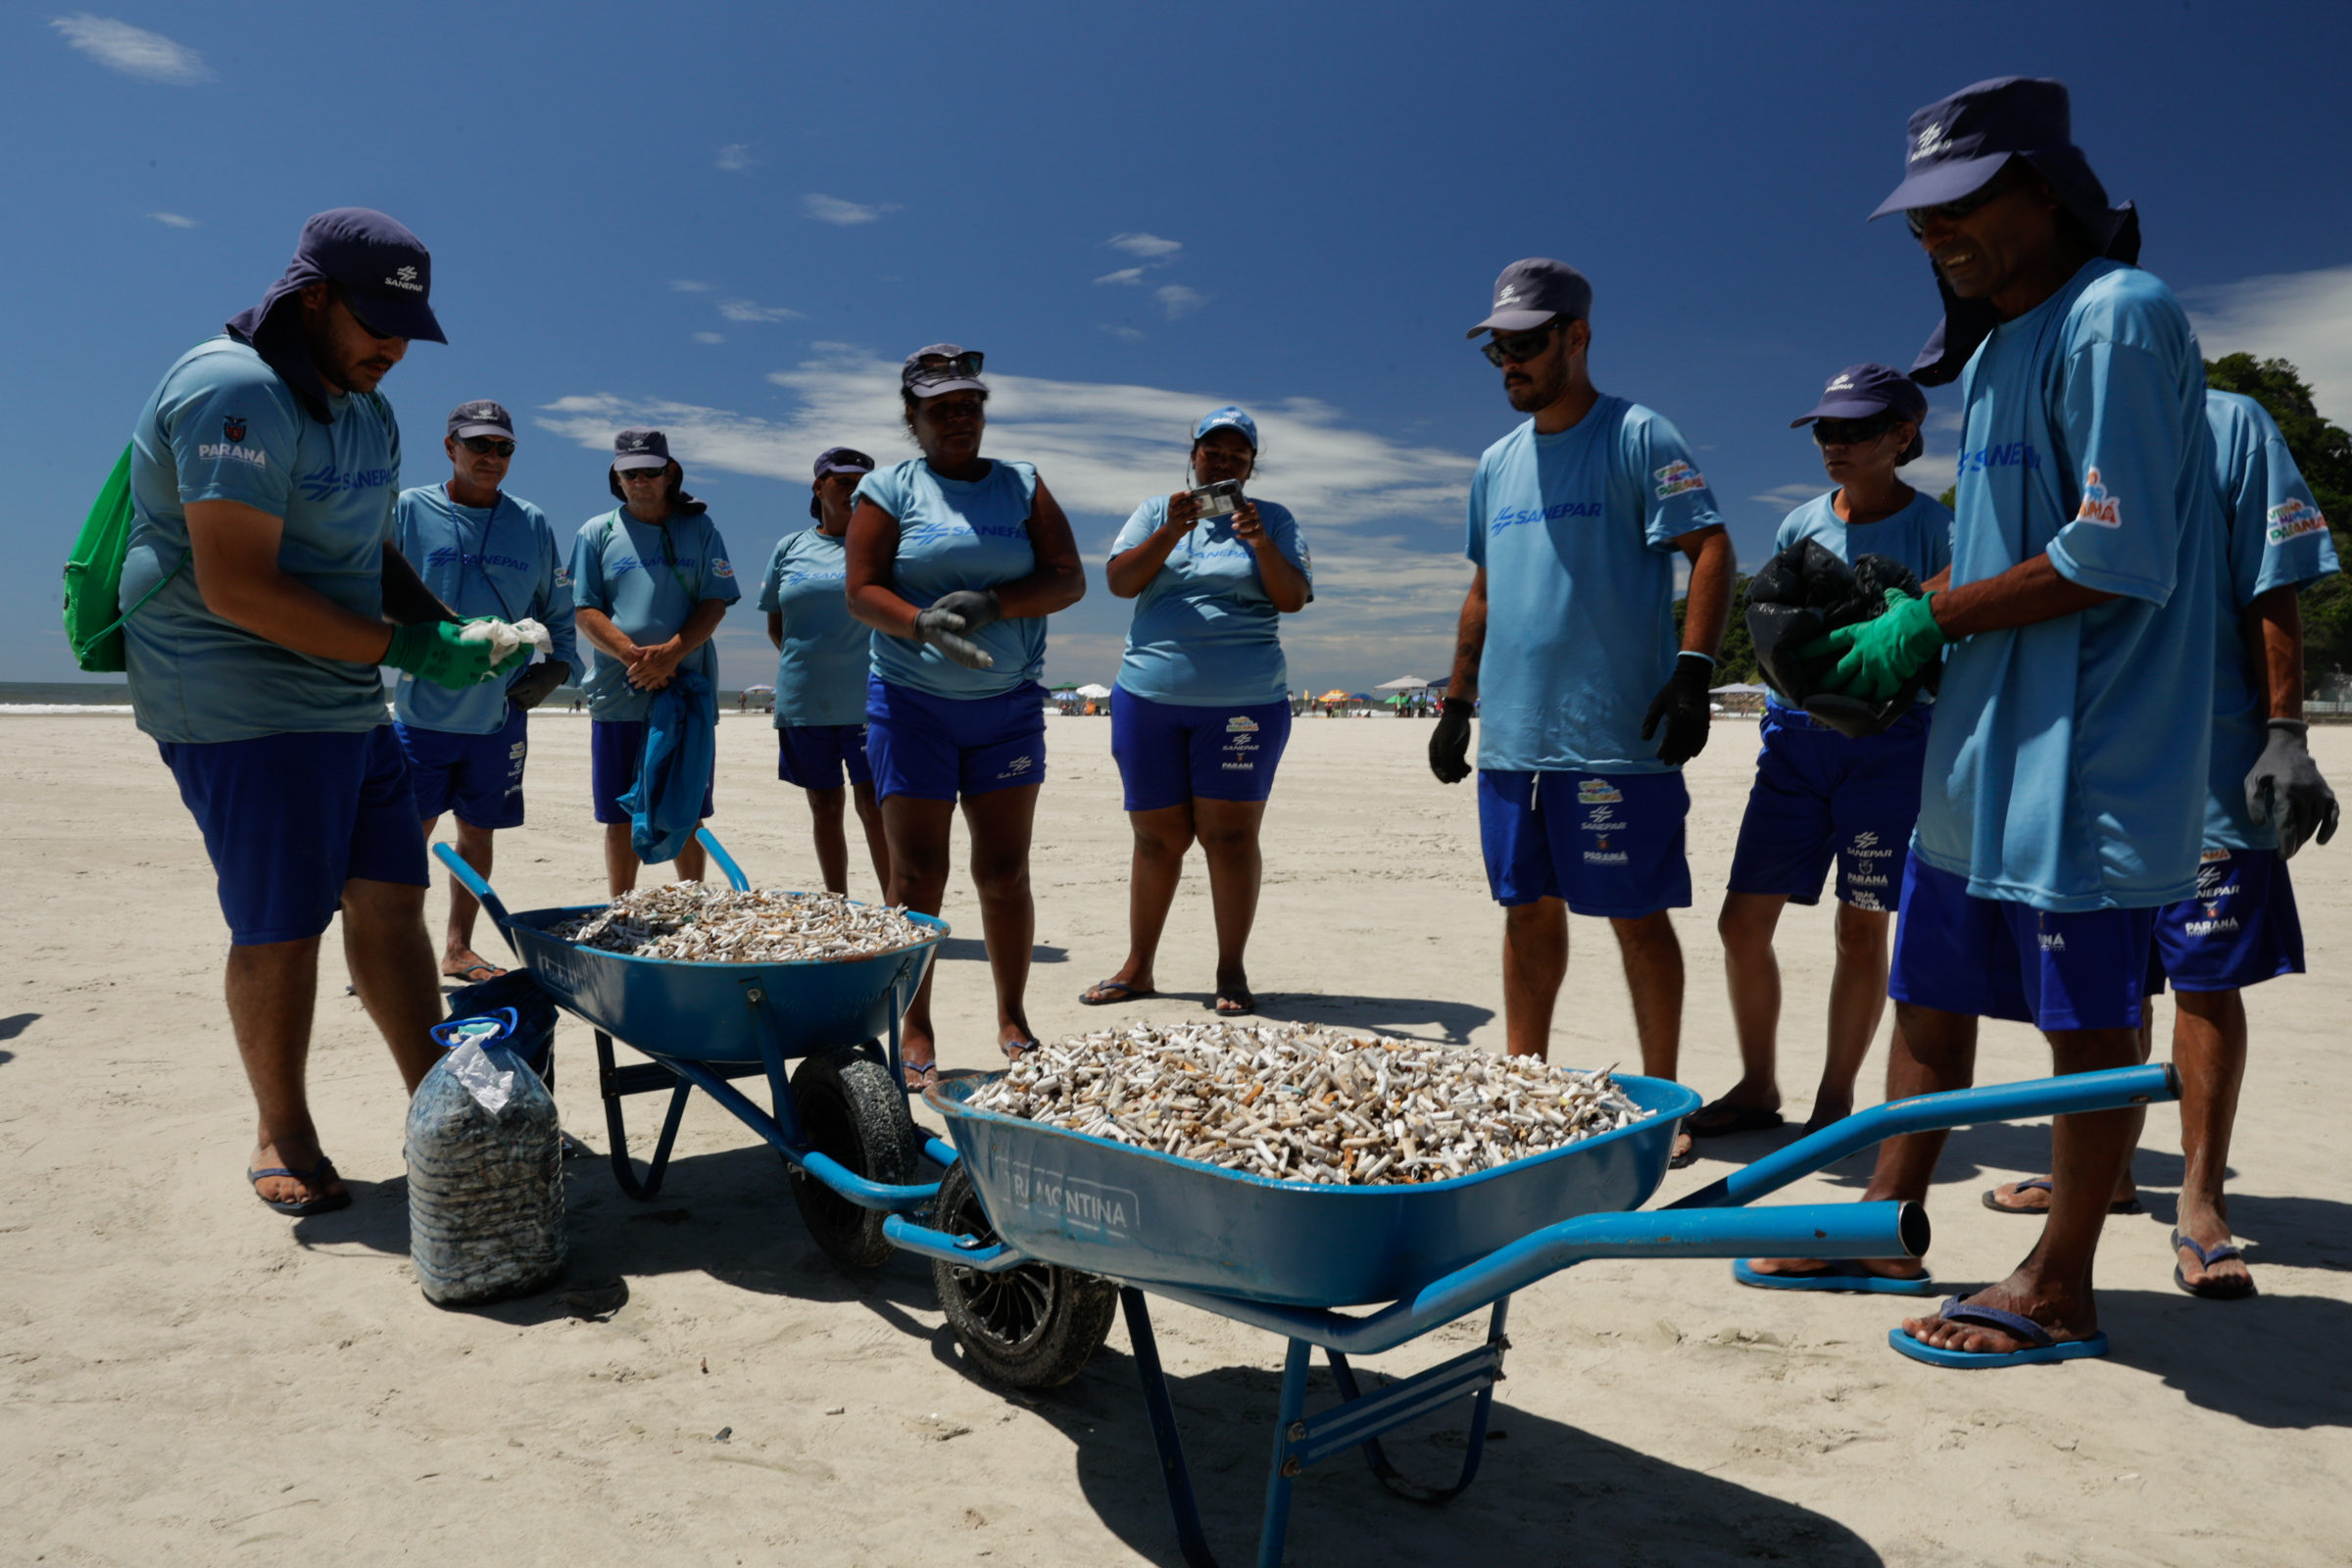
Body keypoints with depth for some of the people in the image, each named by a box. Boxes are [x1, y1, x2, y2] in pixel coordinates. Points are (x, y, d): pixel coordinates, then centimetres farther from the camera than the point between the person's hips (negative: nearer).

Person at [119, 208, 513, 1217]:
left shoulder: (367, 412, 15)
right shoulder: (235, 393, -16)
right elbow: (237, 587, -23)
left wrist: (445, 625, 4)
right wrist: (402, 649, -21)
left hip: (348, 702, 9)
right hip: (244, 708, -9)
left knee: (390, 903, 7)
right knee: (281, 930, -1)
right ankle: (283, 1138, 16)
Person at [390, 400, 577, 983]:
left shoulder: (532, 524, 9)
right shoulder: (409, 510, 1)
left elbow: (560, 612, 15)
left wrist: (555, 667, 1)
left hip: (502, 711, 3)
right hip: (424, 707, -3)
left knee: (478, 830, 10)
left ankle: (458, 949, 23)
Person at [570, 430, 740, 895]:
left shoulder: (698, 528, 8)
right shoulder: (596, 533, 9)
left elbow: (715, 602, 0)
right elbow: (584, 610, 2)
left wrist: (671, 653, -15)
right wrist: (633, 655, -14)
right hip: (617, 695, 0)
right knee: (621, 818, 4)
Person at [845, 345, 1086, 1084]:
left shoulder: (1022, 485, 10)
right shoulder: (888, 488, 4)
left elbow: (1068, 579, 0)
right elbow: (862, 592, -5)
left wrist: (989, 604, -16)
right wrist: (924, 623, -25)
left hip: (1010, 704, 2)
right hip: (912, 703, -2)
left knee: (1005, 871, 4)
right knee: (917, 873, -2)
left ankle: (1012, 1018, 17)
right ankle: (915, 1031, 9)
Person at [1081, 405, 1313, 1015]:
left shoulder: (1274, 520, 10)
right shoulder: (1157, 511, 13)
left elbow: (1294, 598, -1)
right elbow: (1119, 581, 0)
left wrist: (1258, 541, -16)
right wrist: (1170, 532, -14)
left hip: (1242, 699, -1)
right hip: (1149, 694, 2)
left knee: (1230, 833, -4)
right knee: (1157, 837, 6)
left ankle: (1231, 972, 5)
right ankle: (1137, 968, 16)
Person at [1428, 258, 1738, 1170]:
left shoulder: (1637, 438, -2)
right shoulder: (1497, 463, 18)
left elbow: (1710, 549, -9)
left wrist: (1693, 672, -20)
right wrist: (1456, 703, 19)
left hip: (1616, 739, -6)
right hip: (1511, 737, 7)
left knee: (1636, 913, 1)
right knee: (1529, 909, 11)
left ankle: (1661, 1097, 14)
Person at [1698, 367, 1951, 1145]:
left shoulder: (1931, 527, -1)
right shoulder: (1801, 524, 11)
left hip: (1887, 742, -4)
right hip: (1796, 736, 4)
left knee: (1861, 932, 3)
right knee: (1743, 920, 1)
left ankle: (1835, 1098, 18)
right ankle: (1757, 1087, 17)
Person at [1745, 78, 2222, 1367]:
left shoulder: (2116, 318, -13)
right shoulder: (1992, 347, 16)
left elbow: (2121, 559, -20)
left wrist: (1928, 618, -13)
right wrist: (1887, 630, 6)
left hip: (2087, 753, -9)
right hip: (1980, 749, 10)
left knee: (2088, 1020, 3)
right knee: (1928, 994, 15)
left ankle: (2058, 1292, 16)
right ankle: (1888, 1229, 28)